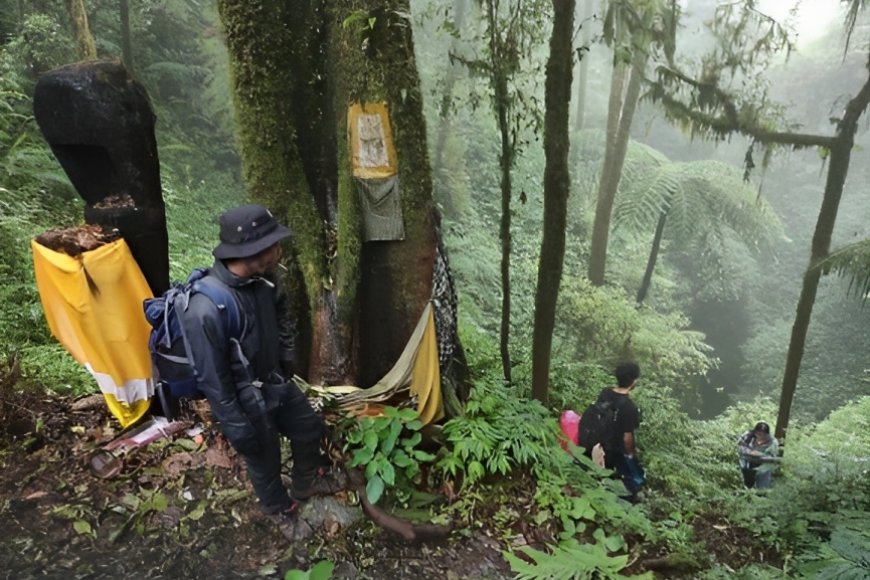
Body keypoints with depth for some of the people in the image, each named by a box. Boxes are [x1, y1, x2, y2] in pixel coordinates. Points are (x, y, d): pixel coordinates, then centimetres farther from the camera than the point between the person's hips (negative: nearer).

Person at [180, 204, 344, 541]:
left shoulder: (262, 279, -13)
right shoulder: (206, 310, -36)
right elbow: (211, 379, -25)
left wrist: (288, 358, 15)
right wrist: (235, 425, -17)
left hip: (277, 381, 7)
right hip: (247, 401, -7)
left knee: (309, 428, 25)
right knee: (264, 461, 18)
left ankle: (308, 481, 56)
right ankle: (281, 511, 49)